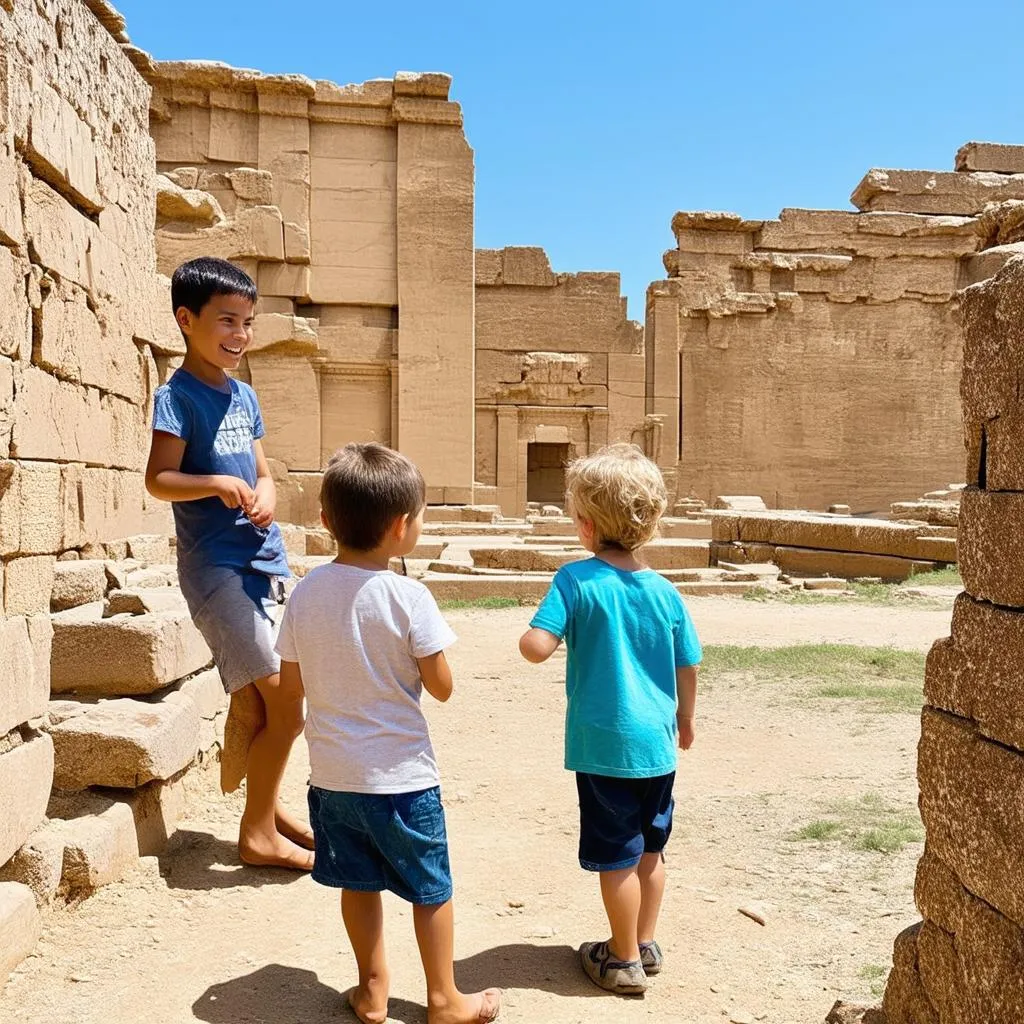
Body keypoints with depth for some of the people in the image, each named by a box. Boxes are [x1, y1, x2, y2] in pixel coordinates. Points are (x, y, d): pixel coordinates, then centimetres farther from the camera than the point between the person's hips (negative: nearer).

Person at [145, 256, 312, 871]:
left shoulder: (243, 396, 13)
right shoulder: (179, 396, -7)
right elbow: (159, 479, -12)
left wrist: (264, 496, -4)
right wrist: (218, 483, -27)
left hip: (259, 559, 7)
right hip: (214, 566, -7)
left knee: (255, 704, 17)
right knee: (284, 706, -7)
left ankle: (268, 806, 32)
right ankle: (260, 833, 7)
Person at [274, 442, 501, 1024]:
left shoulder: (306, 593, -5)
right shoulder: (408, 598, -19)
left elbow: (292, 686, 2)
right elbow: (441, 687, -13)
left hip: (332, 773, 5)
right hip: (400, 775, -4)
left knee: (360, 882, 21)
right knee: (431, 887, 14)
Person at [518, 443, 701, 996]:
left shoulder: (577, 579, -16)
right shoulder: (664, 591, -2)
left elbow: (537, 647, -25)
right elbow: (687, 667, 6)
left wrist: (527, 637, -1)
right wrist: (685, 717, 24)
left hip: (604, 745, -5)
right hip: (658, 744, 5)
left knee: (617, 857, 10)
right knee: (650, 850, 20)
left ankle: (624, 961, 24)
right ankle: (645, 945, 35)